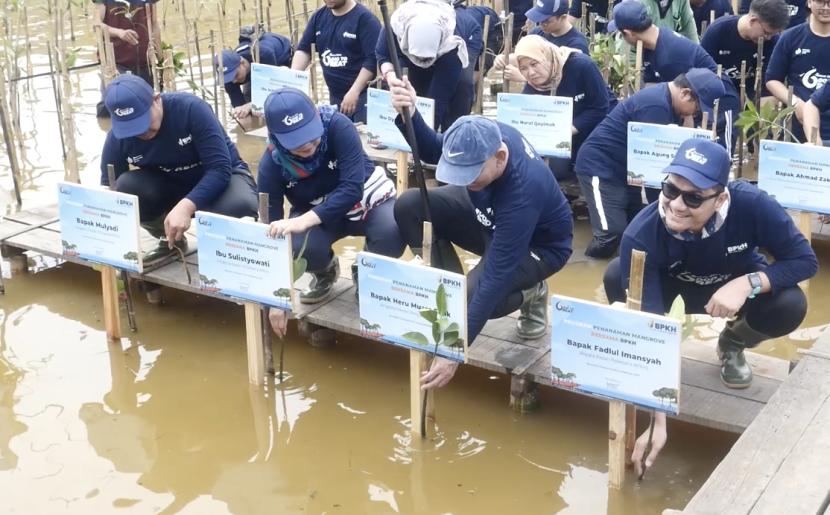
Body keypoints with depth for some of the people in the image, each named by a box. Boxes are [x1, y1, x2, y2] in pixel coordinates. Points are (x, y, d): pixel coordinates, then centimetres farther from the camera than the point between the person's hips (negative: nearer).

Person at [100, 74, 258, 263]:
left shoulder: (190, 108, -28)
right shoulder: (117, 137, -16)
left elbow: (220, 168, -31)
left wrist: (186, 206, -45)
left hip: (220, 176, -3)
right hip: (169, 184, 4)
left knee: (239, 204, -39)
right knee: (124, 188, -27)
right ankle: (169, 240, 2)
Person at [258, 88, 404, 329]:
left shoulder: (337, 126, -29)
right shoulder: (271, 164, -22)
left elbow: (353, 188, -34)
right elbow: (272, 228, -19)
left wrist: (305, 220, -48)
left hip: (367, 199, -1)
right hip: (316, 213, 2)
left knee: (392, 232, -34)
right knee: (299, 245, -32)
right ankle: (324, 273, 8)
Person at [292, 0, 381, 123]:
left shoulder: (364, 18, -11)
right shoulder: (319, 16, 9)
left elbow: (373, 59, -18)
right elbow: (303, 49, 10)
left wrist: (354, 91, -23)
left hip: (363, 94, -6)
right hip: (334, 95, 6)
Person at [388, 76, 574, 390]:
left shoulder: (522, 191, -43)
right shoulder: (483, 135, -26)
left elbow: (495, 278, -42)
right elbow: (432, 150, -4)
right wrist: (409, 115, -27)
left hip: (538, 244, -6)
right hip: (489, 217, 6)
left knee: (472, 295, -33)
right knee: (410, 206, -16)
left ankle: (529, 293, 1)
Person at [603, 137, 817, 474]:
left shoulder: (751, 204, -35)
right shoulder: (641, 234, -36)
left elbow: (805, 260, -23)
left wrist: (747, 283, -42)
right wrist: (657, 418, -39)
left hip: (742, 287, 1)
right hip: (673, 287, -1)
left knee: (790, 306, -30)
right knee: (617, 278, -30)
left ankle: (732, 345, 6)